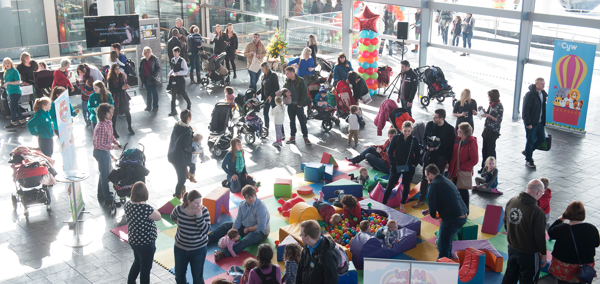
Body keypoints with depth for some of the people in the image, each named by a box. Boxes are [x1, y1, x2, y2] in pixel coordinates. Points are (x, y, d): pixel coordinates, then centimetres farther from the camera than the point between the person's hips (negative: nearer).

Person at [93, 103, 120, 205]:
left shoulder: (109, 123, 1)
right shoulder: (101, 127, -28)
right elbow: (99, 145, -27)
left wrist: (116, 142, 0)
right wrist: (112, 147, -21)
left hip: (106, 151, 9)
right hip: (101, 152, -9)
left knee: (103, 174, 22)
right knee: (105, 175, 4)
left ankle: (101, 195, 37)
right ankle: (108, 199, 17)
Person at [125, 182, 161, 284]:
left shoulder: (128, 204, -8)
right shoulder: (146, 208, -32)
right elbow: (158, 217, -14)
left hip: (133, 240, 8)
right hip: (146, 244, -8)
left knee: (137, 262, 32)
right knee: (145, 268, 12)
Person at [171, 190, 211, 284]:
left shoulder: (204, 211, -20)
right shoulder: (179, 209, -16)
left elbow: (206, 230, -25)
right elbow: (173, 218, 9)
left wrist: (199, 216, -33)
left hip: (199, 249, -2)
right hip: (180, 248, 2)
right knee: (179, 276, 18)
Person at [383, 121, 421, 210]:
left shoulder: (414, 140, -1)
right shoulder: (396, 138, -5)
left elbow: (418, 154, 7)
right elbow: (390, 152, -1)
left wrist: (414, 164, -4)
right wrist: (393, 164, -9)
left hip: (409, 167, 2)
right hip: (396, 166, -1)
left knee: (406, 186, 8)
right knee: (390, 185, -2)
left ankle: (402, 205, 24)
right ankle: (383, 204, 6)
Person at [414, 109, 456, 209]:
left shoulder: (449, 129, -13)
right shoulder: (429, 124, -2)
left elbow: (451, 146, -7)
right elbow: (424, 138, 9)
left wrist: (448, 160, -9)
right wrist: (427, 146, -11)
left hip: (441, 158, -3)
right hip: (429, 155, 4)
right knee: (424, 179, 12)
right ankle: (421, 200, 25)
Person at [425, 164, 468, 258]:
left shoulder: (434, 184, -8)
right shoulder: (447, 181, 19)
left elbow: (432, 204, -11)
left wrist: (434, 215, 9)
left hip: (452, 219, -9)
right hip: (463, 216, 9)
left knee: (442, 247, 1)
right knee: (448, 242, 26)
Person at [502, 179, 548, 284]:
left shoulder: (511, 201, -7)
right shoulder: (537, 212, -28)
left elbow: (505, 222, 9)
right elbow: (540, 236, -20)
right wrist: (543, 254, -4)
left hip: (511, 248, 6)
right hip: (529, 254, -6)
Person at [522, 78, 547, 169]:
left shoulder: (543, 93, 6)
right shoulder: (529, 95, -18)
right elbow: (525, 110, -18)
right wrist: (528, 123, -19)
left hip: (539, 122, 7)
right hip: (531, 123, -7)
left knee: (542, 138, 13)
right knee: (531, 141, 2)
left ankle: (527, 151, 33)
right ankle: (528, 160, 17)